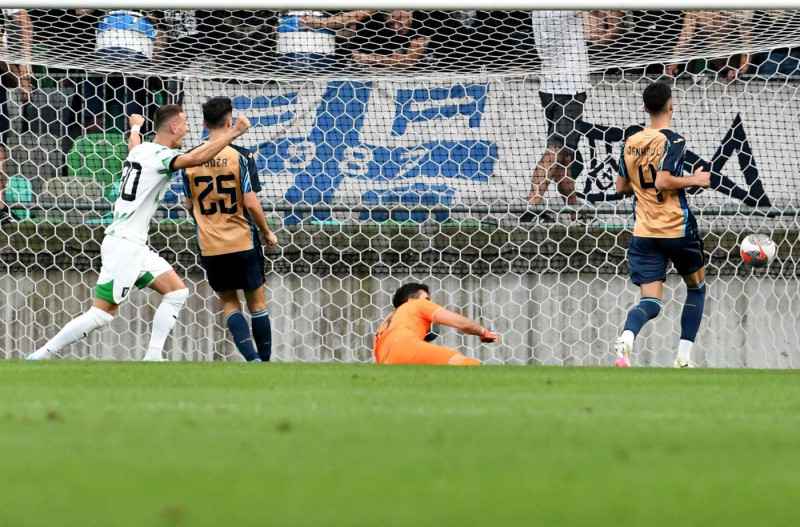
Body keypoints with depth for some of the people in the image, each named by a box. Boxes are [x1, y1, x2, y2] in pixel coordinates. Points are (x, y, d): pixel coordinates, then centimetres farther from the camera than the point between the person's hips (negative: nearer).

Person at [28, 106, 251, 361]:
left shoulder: (141, 149, 13)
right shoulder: (158, 155, -15)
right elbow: (196, 158, -33)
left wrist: (135, 127, 63)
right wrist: (234, 132, -30)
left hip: (136, 245, 10)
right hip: (124, 244, -10)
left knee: (177, 292, 7)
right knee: (102, 314, -8)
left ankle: (153, 357, 4)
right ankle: (40, 357, -3)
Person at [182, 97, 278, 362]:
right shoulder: (241, 156, -11)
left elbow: (189, 205, 10)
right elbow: (251, 203, -13)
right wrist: (268, 233, 2)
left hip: (209, 247, 2)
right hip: (243, 242, -2)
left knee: (229, 303, 10)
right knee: (257, 303, 12)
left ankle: (251, 357, -8)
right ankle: (266, 362, 16)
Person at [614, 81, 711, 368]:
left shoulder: (630, 143, 7)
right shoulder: (672, 141, -12)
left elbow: (621, 186, 15)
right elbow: (663, 182, -23)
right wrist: (695, 180, -9)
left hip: (644, 233, 4)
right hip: (677, 228, -4)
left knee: (650, 301, -1)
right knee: (696, 287, 20)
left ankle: (626, 338, -34)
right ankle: (683, 357, 14)